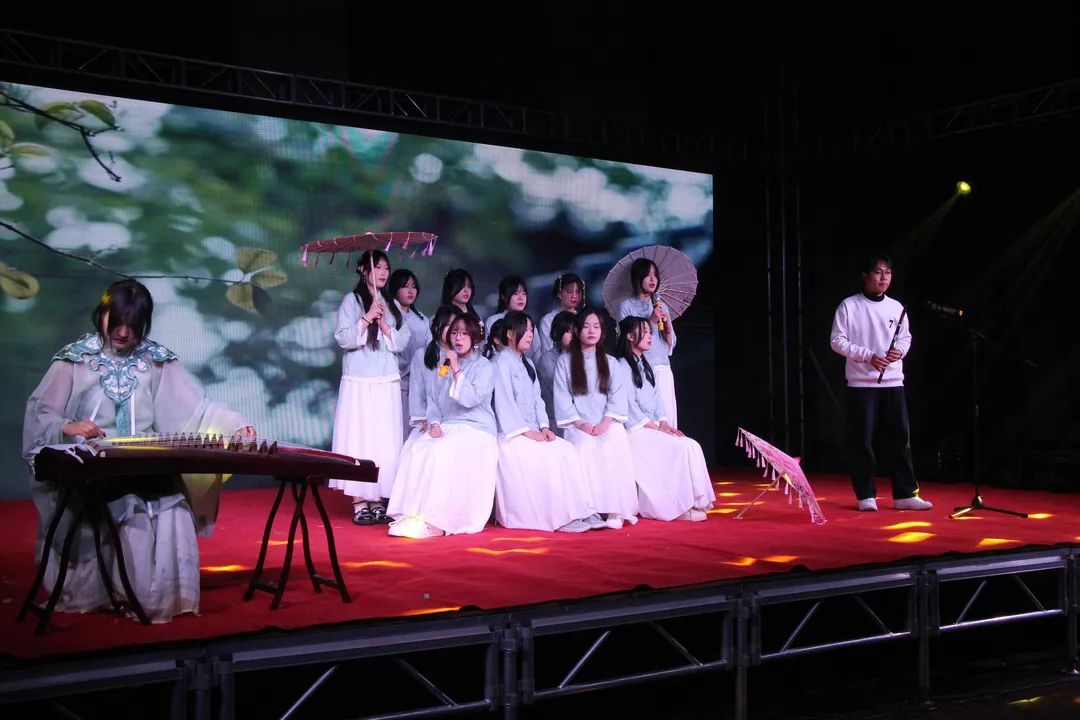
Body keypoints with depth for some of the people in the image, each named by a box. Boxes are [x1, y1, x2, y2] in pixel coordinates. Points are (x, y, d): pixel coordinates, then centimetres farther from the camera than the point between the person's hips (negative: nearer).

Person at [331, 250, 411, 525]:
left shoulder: (393, 304, 14)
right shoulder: (352, 300, 1)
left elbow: (403, 342, 8)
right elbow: (343, 339, -8)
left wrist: (385, 325, -7)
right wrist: (367, 319, -15)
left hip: (388, 384, 4)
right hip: (359, 383, -4)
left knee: (385, 442, 2)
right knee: (359, 440, -6)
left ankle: (377, 502, 7)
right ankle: (359, 503, -2)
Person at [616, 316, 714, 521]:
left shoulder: (645, 365, 20)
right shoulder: (622, 366, -7)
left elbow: (656, 399, 17)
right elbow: (629, 404, -13)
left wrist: (664, 424, 1)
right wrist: (656, 427, -14)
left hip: (653, 427, 8)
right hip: (636, 430, -8)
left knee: (692, 447, -13)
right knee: (683, 448, -22)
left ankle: (693, 502, -16)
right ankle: (680, 507, -17)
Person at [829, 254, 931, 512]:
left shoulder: (896, 307, 8)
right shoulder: (849, 306, -4)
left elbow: (906, 337, 17)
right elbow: (837, 341, -6)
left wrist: (901, 350, -6)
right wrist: (868, 356, -16)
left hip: (893, 382, 4)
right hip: (862, 383, -4)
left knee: (900, 438, 3)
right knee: (862, 441, -1)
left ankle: (905, 494, 9)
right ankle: (866, 496, 9)